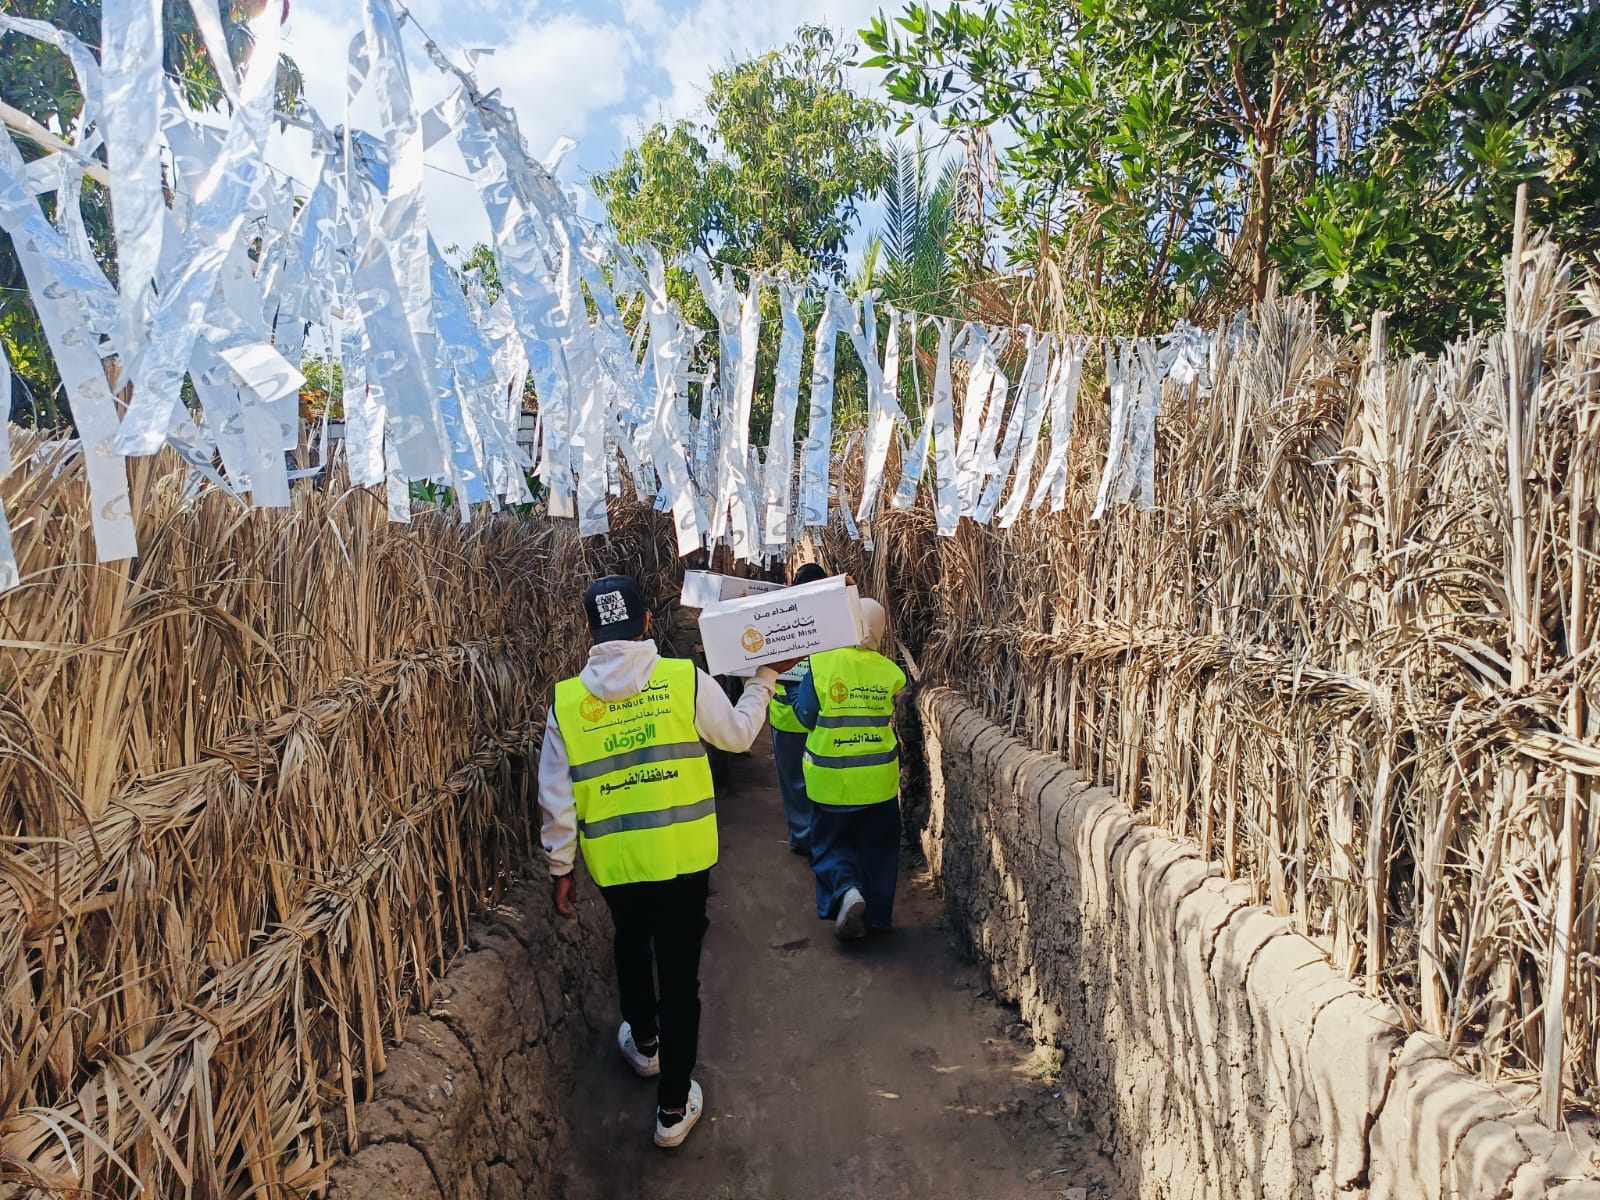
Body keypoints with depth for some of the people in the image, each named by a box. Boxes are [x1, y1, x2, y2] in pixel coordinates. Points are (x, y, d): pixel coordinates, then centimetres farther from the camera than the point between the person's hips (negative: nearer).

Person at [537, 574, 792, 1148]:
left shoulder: (566, 700, -9)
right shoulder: (686, 680, -13)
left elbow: (556, 800, -4)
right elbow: (738, 735, 4)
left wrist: (560, 868, 9)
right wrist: (765, 677, 16)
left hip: (615, 862, 2)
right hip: (684, 857, -2)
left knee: (631, 948, 29)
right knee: (679, 974, 10)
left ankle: (644, 1044, 51)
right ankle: (674, 1106, 21)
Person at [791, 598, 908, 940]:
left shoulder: (822, 663, -14)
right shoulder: (890, 672, -8)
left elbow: (805, 715, -6)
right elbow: (895, 722, 6)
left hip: (831, 780, -2)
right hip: (879, 780, 2)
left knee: (831, 843, 15)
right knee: (877, 846, 18)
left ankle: (846, 891, -9)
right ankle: (874, 915, 21)